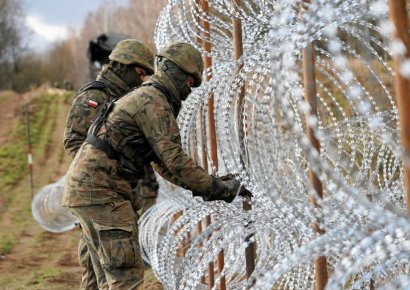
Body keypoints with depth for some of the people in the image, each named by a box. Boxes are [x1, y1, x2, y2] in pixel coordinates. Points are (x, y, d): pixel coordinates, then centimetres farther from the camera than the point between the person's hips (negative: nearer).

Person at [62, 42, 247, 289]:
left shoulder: (145, 100, 23)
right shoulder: (155, 102, -11)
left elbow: (163, 162, 27)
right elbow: (176, 160, -16)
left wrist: (201, 186, 18)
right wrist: (217, 188, -8)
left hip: (85, 187, 10)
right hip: (101, 190, -10)